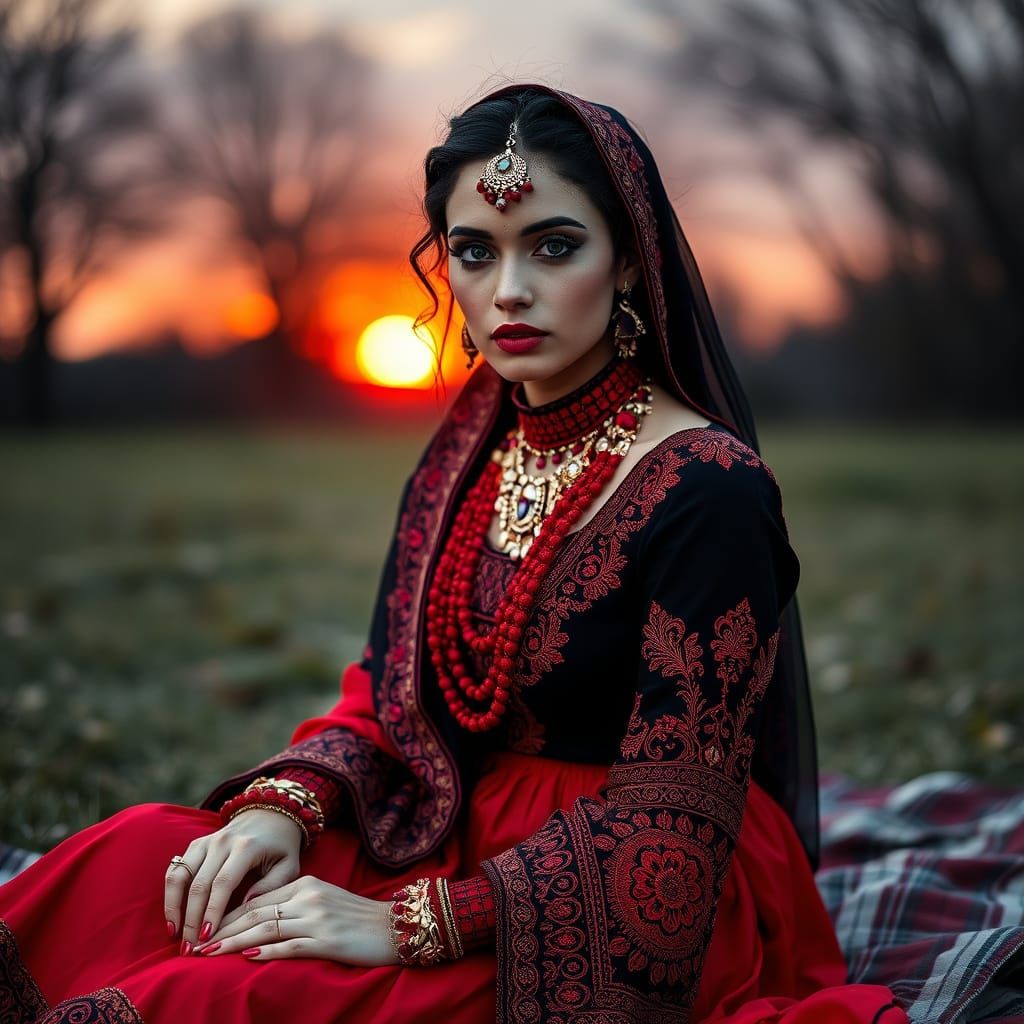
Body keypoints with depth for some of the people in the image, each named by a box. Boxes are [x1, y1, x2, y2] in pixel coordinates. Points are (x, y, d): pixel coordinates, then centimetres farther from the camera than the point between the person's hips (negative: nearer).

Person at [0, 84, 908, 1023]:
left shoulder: (706, 489, -17)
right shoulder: (467, 456, 5)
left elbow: (664, 822, -19)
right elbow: (387, 697, 9)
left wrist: (409, 922, -23)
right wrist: (280, 805, -11)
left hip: (637, 925, -6)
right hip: (452, 837, 6)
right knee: (130, 858, -14)